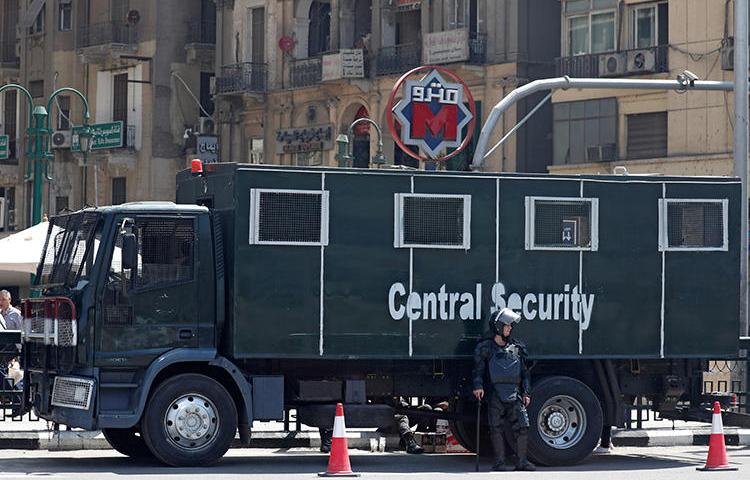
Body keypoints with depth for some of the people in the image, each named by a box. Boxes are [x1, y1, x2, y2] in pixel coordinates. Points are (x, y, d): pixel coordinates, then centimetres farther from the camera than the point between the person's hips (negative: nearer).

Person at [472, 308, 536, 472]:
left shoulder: (517, 348, 16)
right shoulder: (486, 348, 5)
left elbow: (524, 372, 18)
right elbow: (478, 369, 4)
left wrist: (526, 392, 11)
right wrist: (478, 386, -12)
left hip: (515, 395, 3)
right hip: (495, 395, -3)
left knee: (523, 427, -2)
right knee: (497, 428, -2)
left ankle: (522, 461, 6)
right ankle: (500, 462, 3)